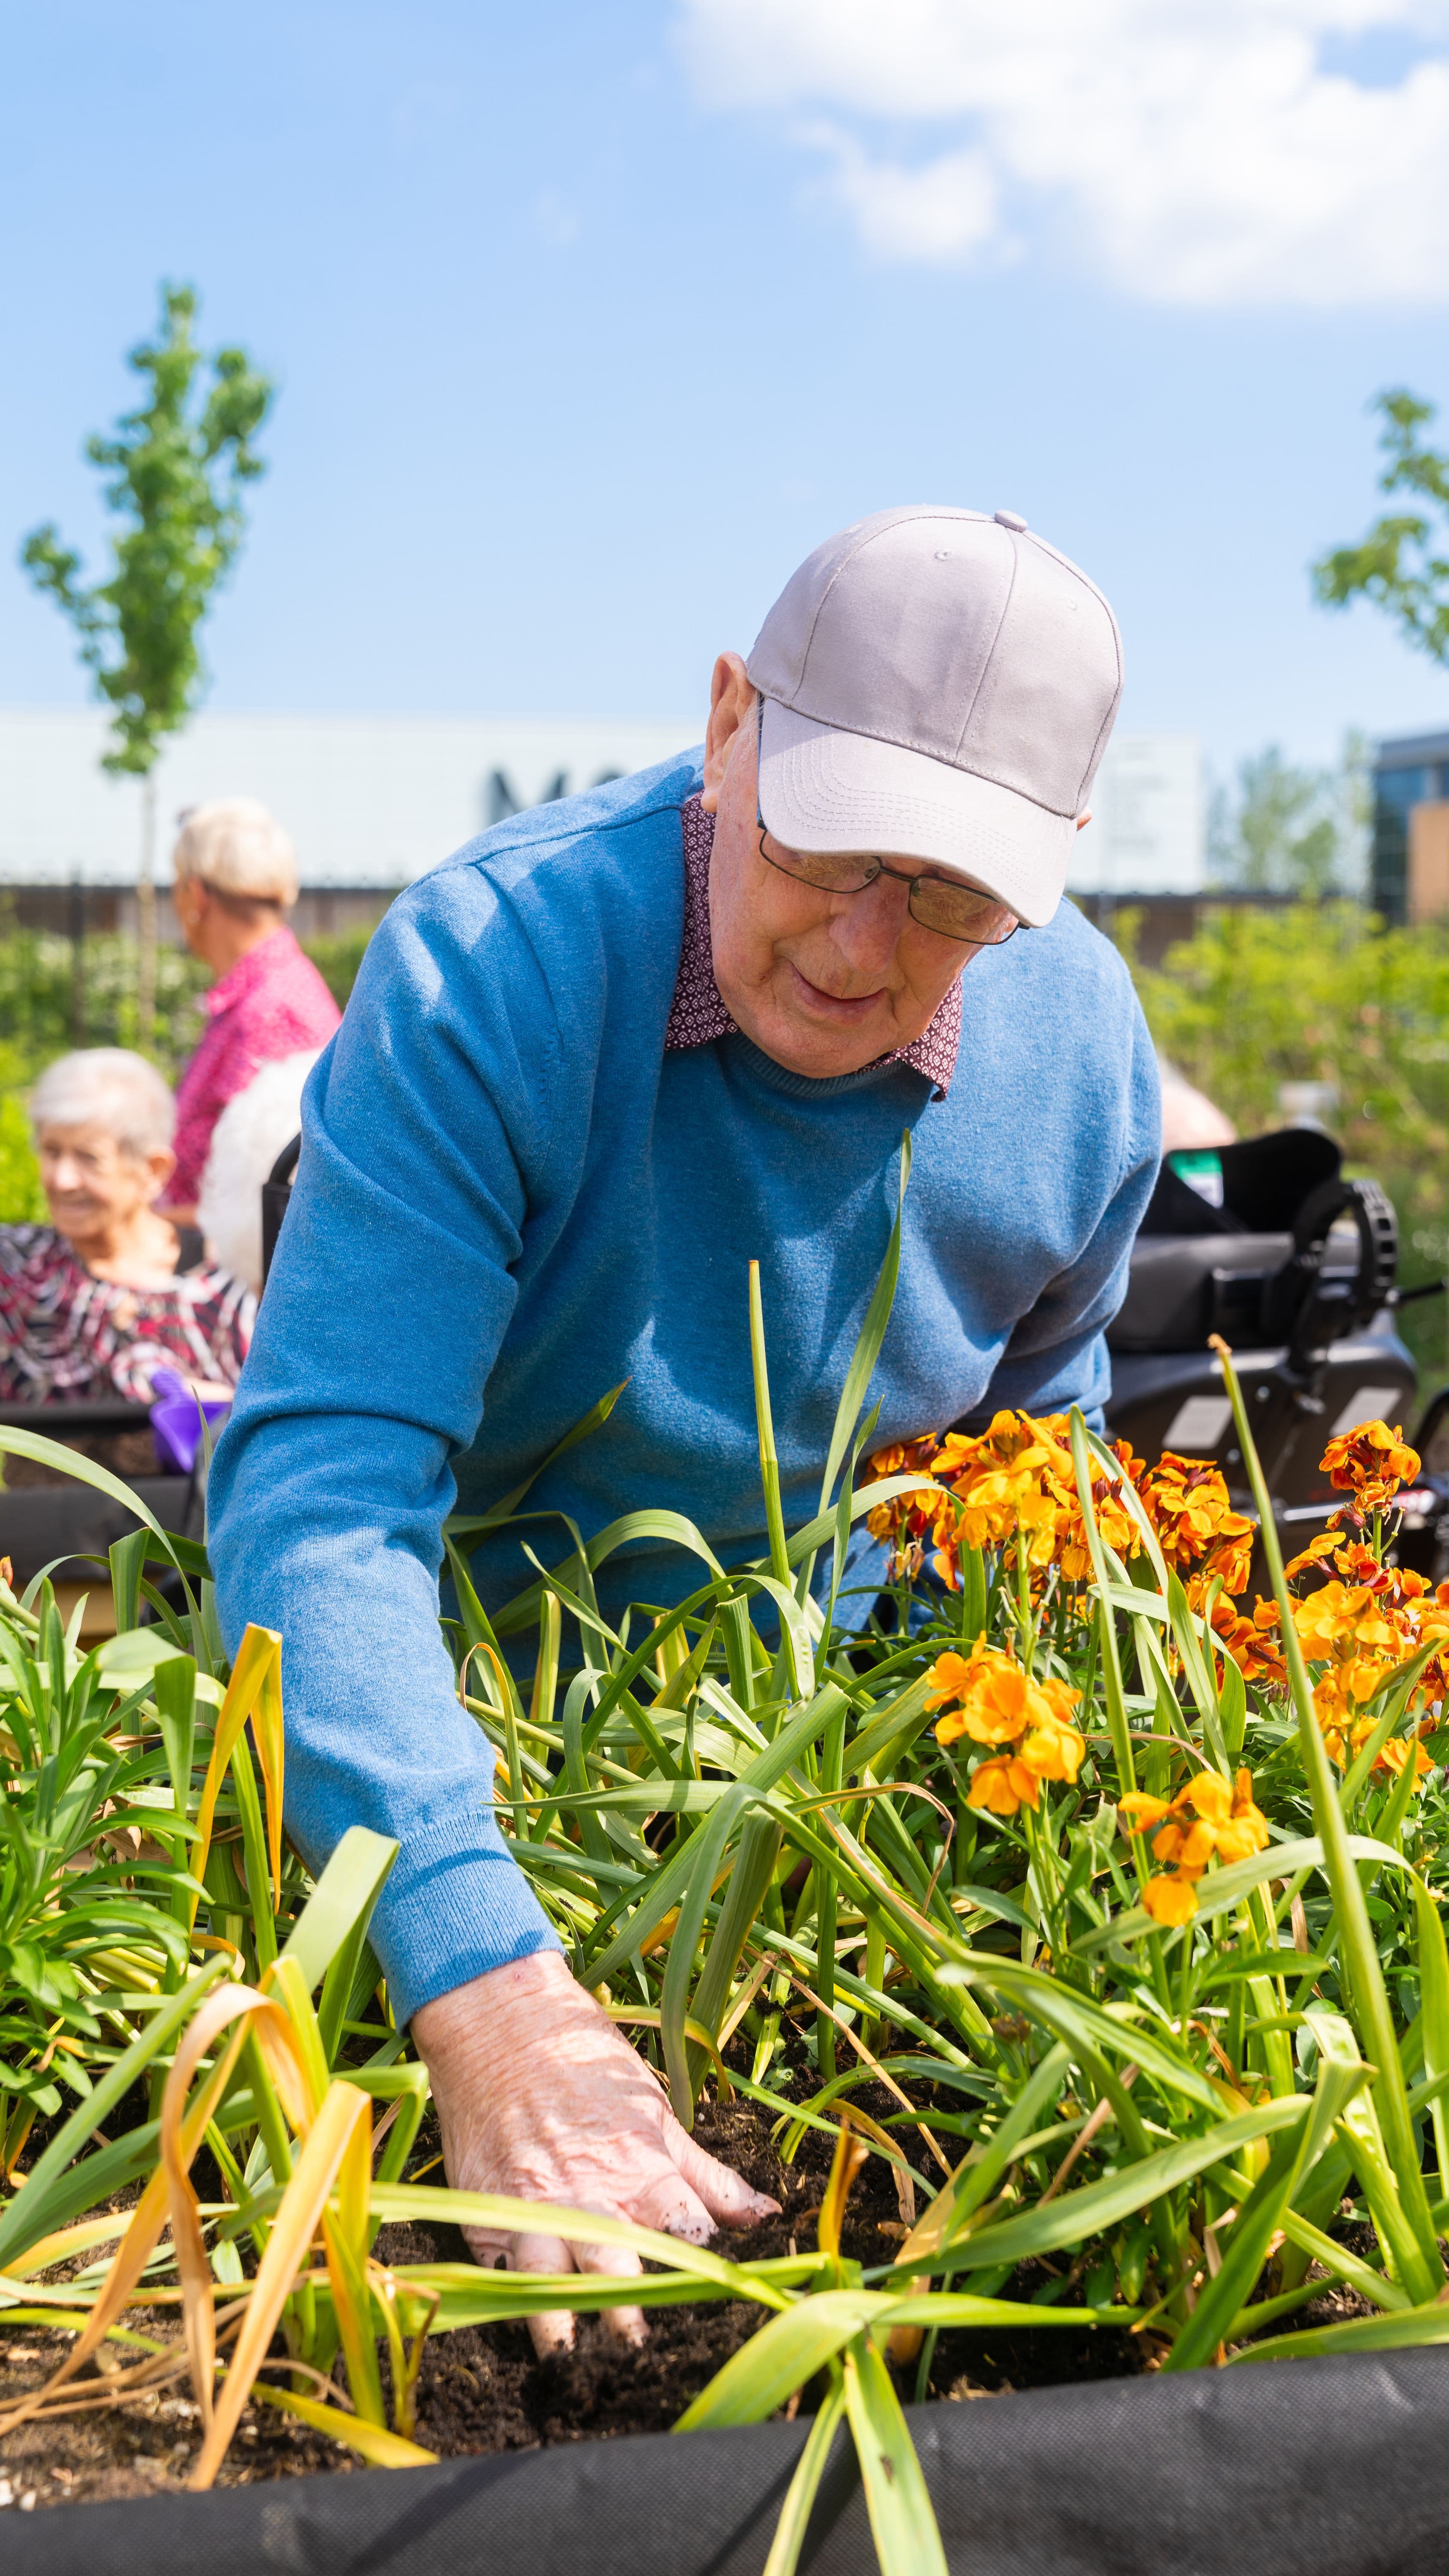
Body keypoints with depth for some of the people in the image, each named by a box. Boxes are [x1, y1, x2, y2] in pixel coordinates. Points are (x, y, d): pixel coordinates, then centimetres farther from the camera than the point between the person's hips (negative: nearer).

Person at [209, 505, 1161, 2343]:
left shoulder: (1082, 1046, -16)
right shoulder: (485, 973, -32)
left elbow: (1037, 1451, 4)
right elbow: (319, 1489, -42)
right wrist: (481, 1983, -53)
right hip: (471, 1698, -3)